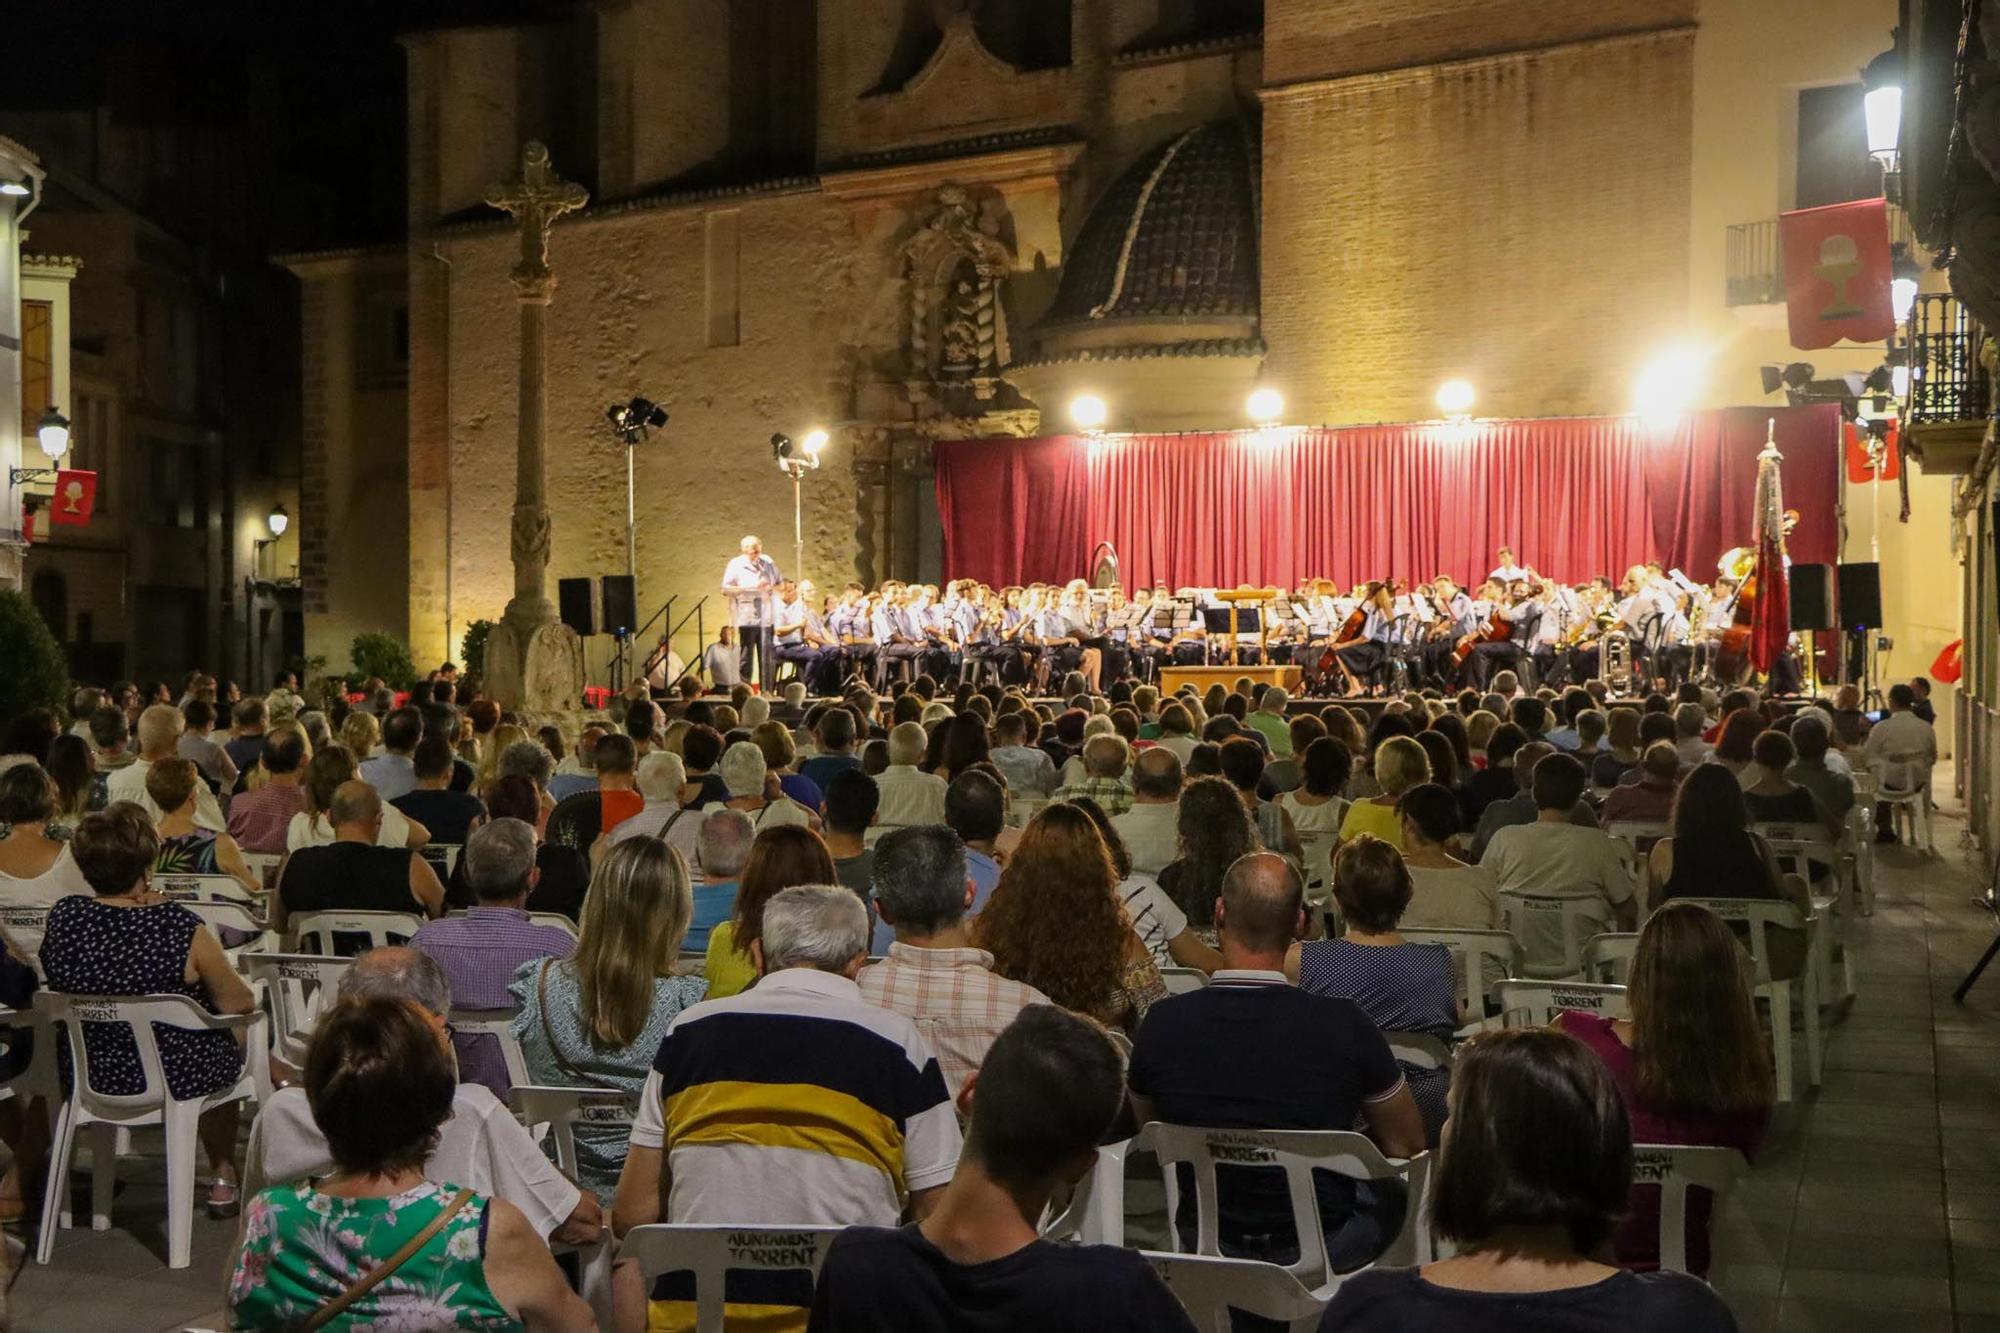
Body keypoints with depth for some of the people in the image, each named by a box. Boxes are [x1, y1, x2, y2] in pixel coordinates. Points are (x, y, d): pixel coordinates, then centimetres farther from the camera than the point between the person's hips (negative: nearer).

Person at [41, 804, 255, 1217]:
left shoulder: (62, 919, -14)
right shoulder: (181, 929, -26)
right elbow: (238, 1004, -13)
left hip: (85, 1072, 4)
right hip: (176, 1076, -4)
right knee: (230, 1045, 31)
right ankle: (223, 1180, 42)